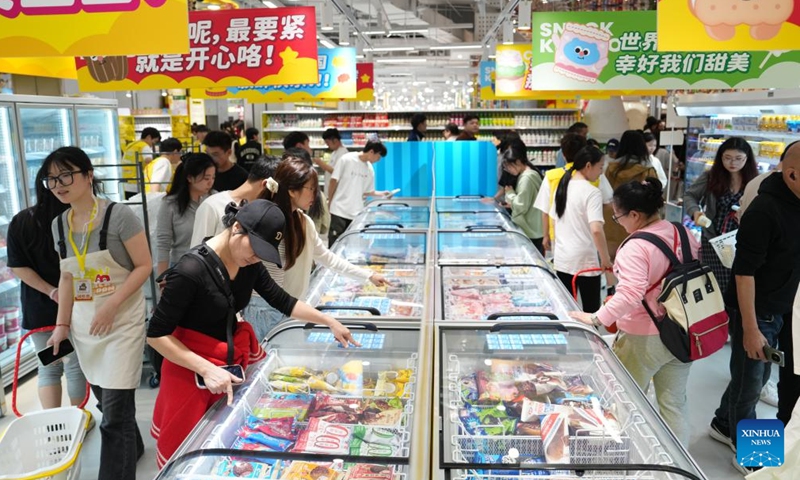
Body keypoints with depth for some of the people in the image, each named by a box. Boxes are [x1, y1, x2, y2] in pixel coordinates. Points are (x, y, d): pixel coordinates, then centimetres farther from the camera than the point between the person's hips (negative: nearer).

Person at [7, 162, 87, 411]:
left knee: (48, 367, 16)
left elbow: (17, 266, -5)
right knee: (75, 366, 10)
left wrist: (51, 292, -8)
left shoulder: (19, 222, -4)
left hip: (38, 307, 3)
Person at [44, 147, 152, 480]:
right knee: (104, 400, 16)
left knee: (116, 410, -7)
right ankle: (133, 449, 39)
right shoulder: (58, 225, 6)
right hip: (83, 324, 6)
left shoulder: (118, 215, -13)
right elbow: (67, 277, 13)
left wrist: (111, 305, -19)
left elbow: (144, 266, -12)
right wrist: (62, 324, 9)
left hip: (122, 321, -6)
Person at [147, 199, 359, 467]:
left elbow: (282, 301, 9)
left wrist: (330, 322, 8)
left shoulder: (248, 264, -4)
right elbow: (156, 335, -20)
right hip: (194, 368, -6)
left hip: (236, 357, 6)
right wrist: (206, 369, -27)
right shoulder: (191, 271, -25)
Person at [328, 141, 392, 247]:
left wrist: (382, 194, 3)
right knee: (335, 241, -3)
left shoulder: (369, 169, 8)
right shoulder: (346, 160, -8)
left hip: (356, 212, 5)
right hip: (339, 210, -5)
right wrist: (329, 201, -2)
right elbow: (334, 181, -4)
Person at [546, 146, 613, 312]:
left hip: (561, 258, 7)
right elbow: (596, 230, -25)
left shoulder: (562, 186, 7)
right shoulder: (592, 192, -15)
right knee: (591, 311, 4)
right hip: (585, 261, -7)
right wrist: (606, 260, -17)